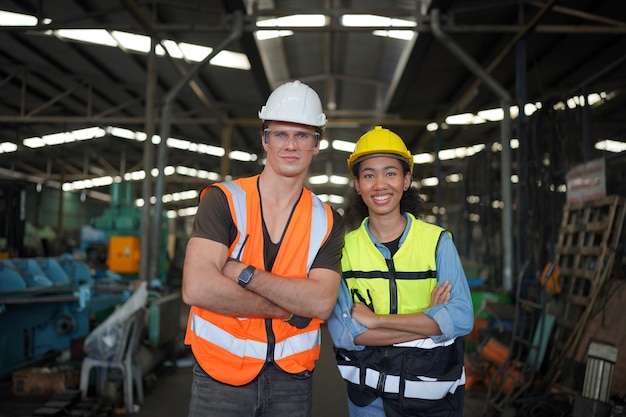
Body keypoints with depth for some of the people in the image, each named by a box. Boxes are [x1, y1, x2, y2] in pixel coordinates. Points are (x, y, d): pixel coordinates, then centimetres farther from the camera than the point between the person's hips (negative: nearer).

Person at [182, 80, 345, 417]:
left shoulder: (327, 221, 1)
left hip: (293, 378, 3)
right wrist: (288, 309, -16)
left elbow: (322, 301, -14)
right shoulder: (223, 200, -8)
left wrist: (242, 273, -21)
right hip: (220, 375, -2)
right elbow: (197, 288, -21)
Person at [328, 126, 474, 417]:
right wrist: (428, 321, -19)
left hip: (432, 390, 0)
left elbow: (461, 318, -18)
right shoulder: (344, 248, -6)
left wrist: (375, 319, -21)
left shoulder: (437, 241, -8)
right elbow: (342, 332, -15)